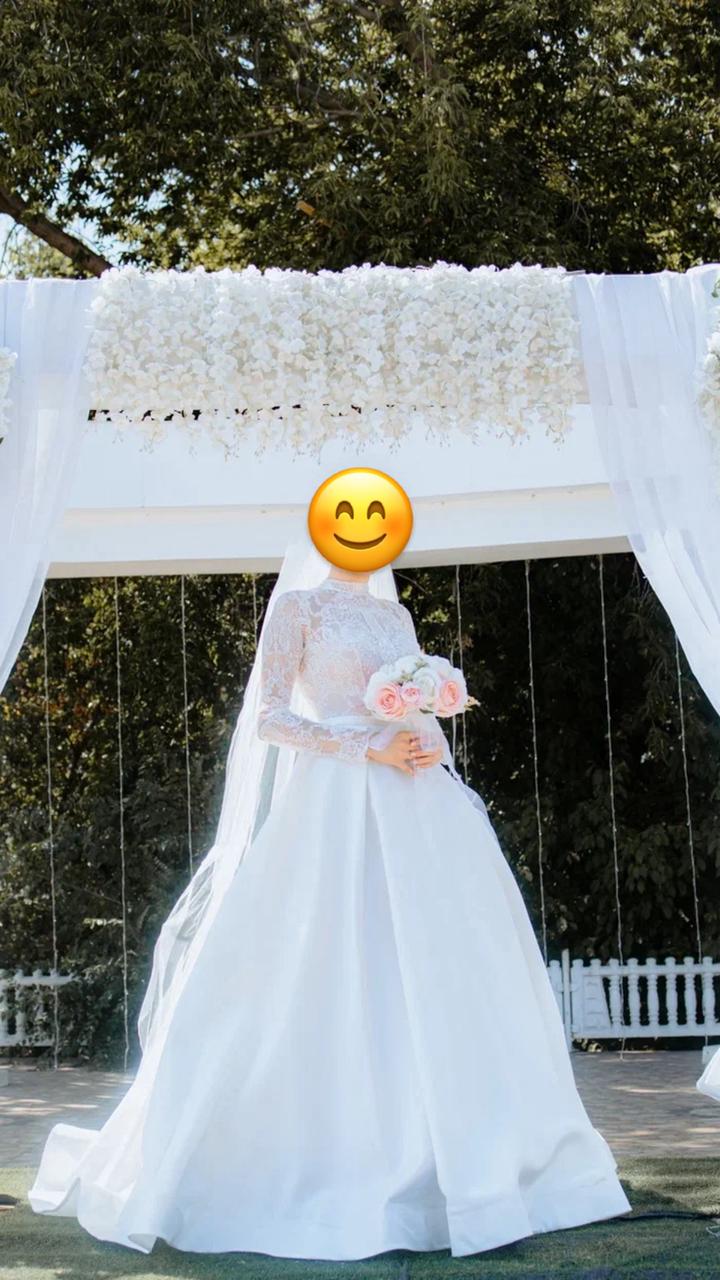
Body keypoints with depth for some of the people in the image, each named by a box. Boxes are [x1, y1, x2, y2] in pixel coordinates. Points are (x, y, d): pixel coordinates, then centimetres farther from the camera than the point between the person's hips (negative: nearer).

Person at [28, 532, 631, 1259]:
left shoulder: (395, 614, 21)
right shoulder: (296, 605, 3)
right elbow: (269, 717, -6)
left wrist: (432, 750, -2)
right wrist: (370, 749, -15)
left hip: (416, 812, 6)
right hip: (337, 807, -6)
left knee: (443, 978, 0)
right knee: (327, 986, -10)